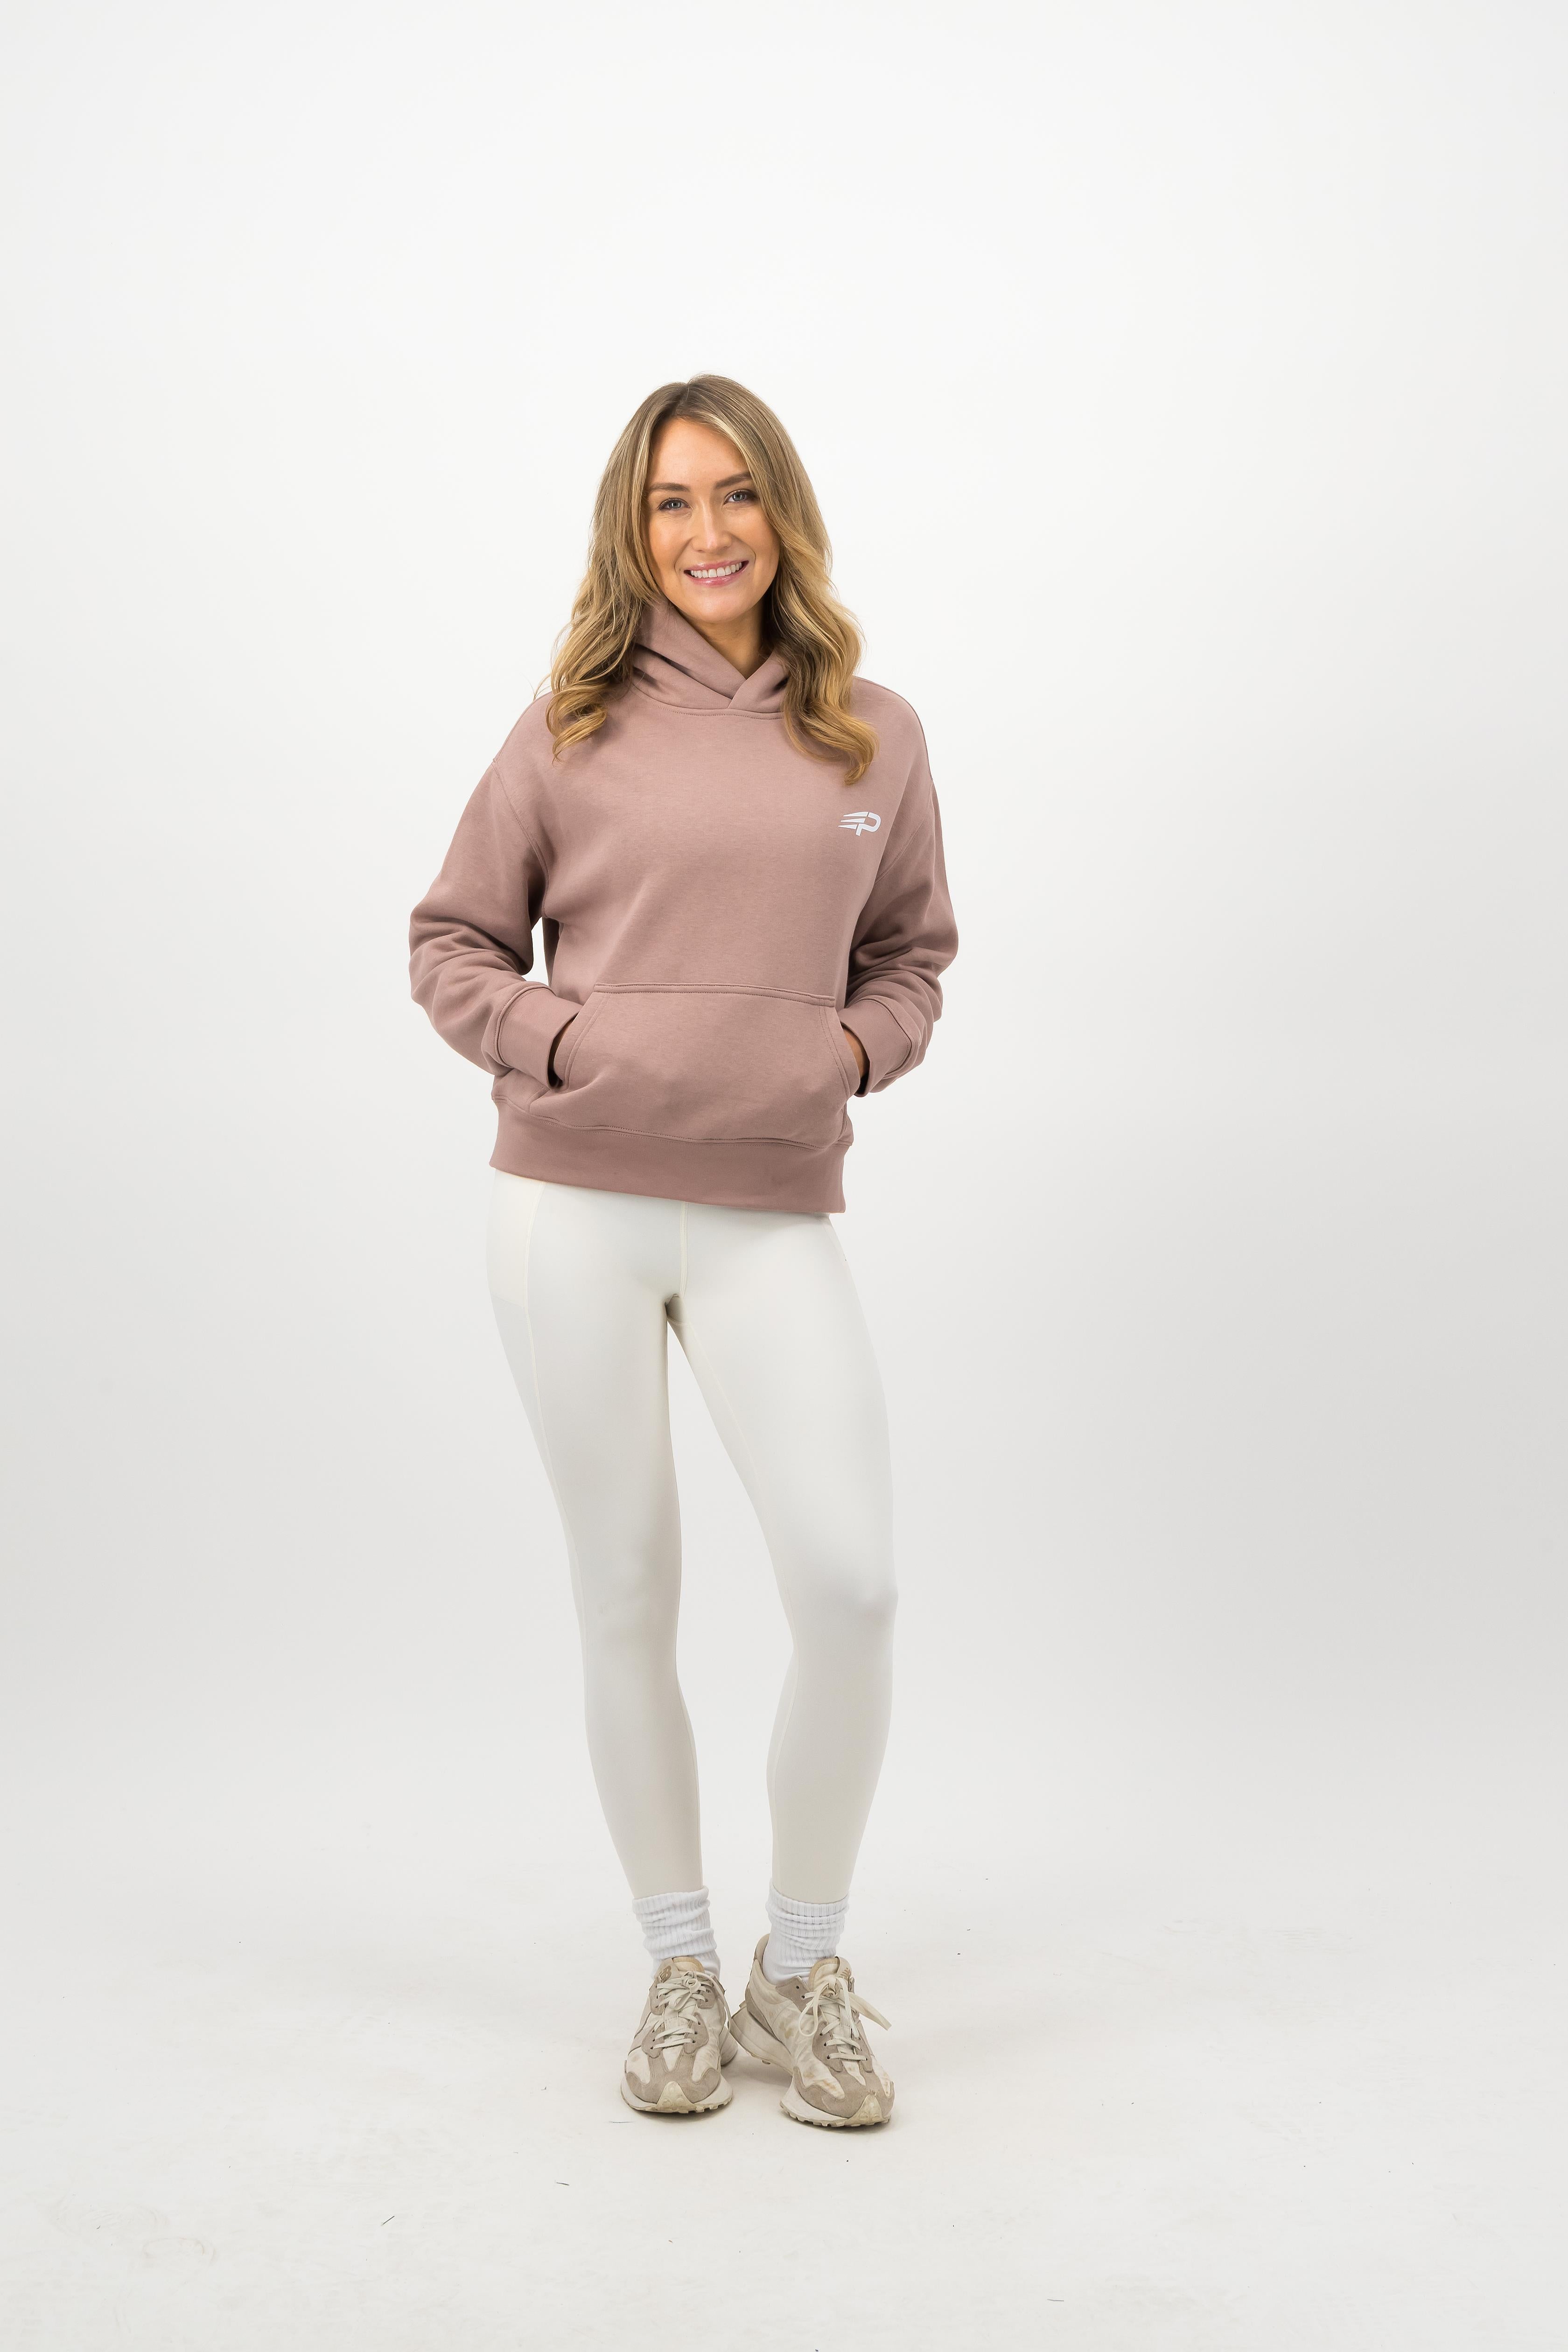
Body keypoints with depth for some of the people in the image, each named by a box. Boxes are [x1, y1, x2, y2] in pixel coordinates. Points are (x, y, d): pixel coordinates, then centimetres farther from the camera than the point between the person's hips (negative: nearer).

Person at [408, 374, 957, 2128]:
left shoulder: (877, 736, 9)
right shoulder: (575, 729, 4)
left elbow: (913, 952, 19)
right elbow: (450, 941, 10)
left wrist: (855, 1049, 0)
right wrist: (557, 1041, -7)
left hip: (772, 1213, 1)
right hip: (573, 1205, -1)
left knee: (851, 1585, -11)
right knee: (626, 1600, 6)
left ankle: (804, 1966, 13)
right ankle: (678, 1971, 25)